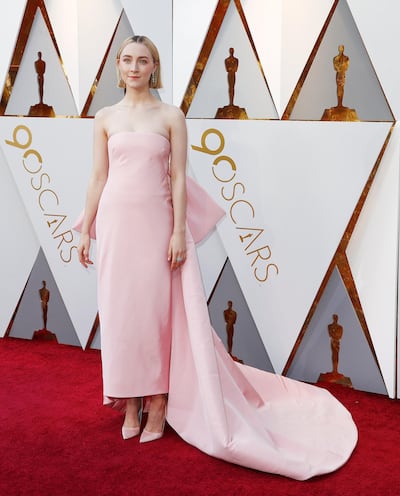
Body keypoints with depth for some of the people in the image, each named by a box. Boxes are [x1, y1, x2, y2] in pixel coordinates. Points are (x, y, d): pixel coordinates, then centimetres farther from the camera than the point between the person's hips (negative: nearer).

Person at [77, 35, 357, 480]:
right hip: (116, 222, 2)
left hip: (155, 223, -2)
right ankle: (130, 404, 17)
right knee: (120, 311, 5)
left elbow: (178, 179, -2)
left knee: (157, 311, -1)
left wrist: (179, 231, -9)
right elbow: (98, 178, 9)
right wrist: (86, 230, 5)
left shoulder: (170, 116, 2)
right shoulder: (105, 118, 8)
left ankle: (159, 402, 10)